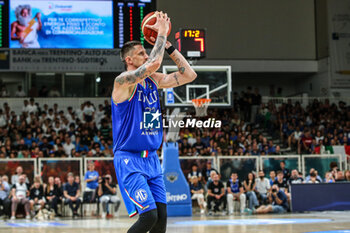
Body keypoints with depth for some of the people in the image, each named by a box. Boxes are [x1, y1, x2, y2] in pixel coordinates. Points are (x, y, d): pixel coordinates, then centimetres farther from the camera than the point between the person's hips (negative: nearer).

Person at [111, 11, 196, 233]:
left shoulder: (155, 81, 10)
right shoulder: (123, 81, -13)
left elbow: (189, 75, 6)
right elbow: (154, 63, -29)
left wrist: (168, 44, 2)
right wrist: (161, 34, -16)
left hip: (151, 158, 8)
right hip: (129, 159, -8)